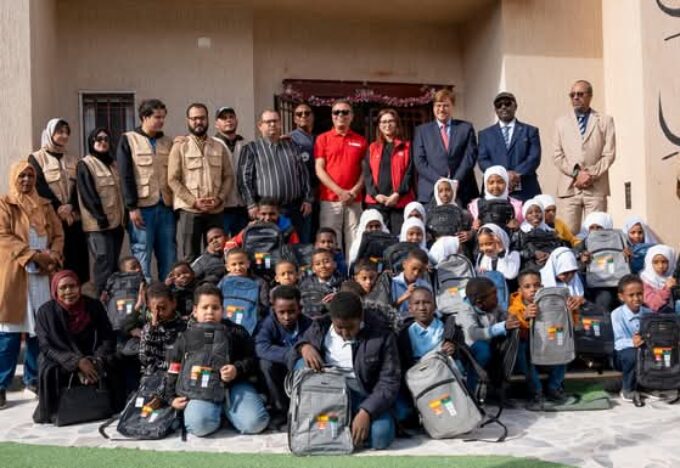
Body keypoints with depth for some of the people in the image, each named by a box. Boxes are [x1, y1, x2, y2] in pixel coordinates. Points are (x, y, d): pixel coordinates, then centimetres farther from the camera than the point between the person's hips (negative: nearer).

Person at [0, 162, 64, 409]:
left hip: (43, 275, 4)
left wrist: (52, 257, -8)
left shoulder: (45, 206, 17)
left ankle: (33, 378, 17)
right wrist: (34, 256, -17)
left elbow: (58, 235, 11)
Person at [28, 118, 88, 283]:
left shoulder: (73, 159, 16)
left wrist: (71, 206, -12)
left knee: (76, 258, 2)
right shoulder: (36, 158, 3)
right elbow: (39, 186, -8)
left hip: (74, 218, 4)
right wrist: (58, 207, -16)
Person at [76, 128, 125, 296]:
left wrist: (124, 215, 14)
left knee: (113, 263, 8)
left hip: (116, 221, 7)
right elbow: (88, 195, -12)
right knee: (105, 263, -11)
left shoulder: (112, 164, 20)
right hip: (99, 224, -7)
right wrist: (100, 217, -18)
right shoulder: (85, 165, -3)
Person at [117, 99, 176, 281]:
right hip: (142, 207, -4)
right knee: (142, 256, -2)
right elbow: (125, 177, -4)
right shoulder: (128, 140, 2)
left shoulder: (167, 142, 15)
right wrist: (132, 207, -11)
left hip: (166, 207, 4)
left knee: (169, 257, 5)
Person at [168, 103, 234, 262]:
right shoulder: (180, 147, 2)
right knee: (190, 257, 1)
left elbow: (229, 177, 9)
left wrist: (220, 198, -8)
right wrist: (194, 201, -13)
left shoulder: (219, 147, 12)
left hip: (216, 210, 3)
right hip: (189, 210, -3)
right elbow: (173, 180, -4)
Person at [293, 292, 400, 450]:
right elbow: (292, 363, 5)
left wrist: (366, 412, -27)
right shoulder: (319, 328, -4)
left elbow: (389, 382, -13)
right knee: (303, 365, -24)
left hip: (363, 395, -2)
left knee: (381, 435, -31)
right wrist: (304, 347, -19)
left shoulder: (382, 336, -12)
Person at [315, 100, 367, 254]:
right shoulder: (323, 139, 6)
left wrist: (355, 191, -7)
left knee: (353, 241, 1)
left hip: (354, 200, 2)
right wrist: (339, 191, -9)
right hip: (329, 199, -1)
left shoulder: (360, 141, 11)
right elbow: (319, 170, -1)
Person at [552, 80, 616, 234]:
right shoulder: (561, 122, 16)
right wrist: (577, 173, -7)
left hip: (596, 188, -1)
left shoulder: (605, 121, 13)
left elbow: (609, 154, 4)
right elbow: (557, 156, 7)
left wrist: (592, 175, -9)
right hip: (568, 188, 1)